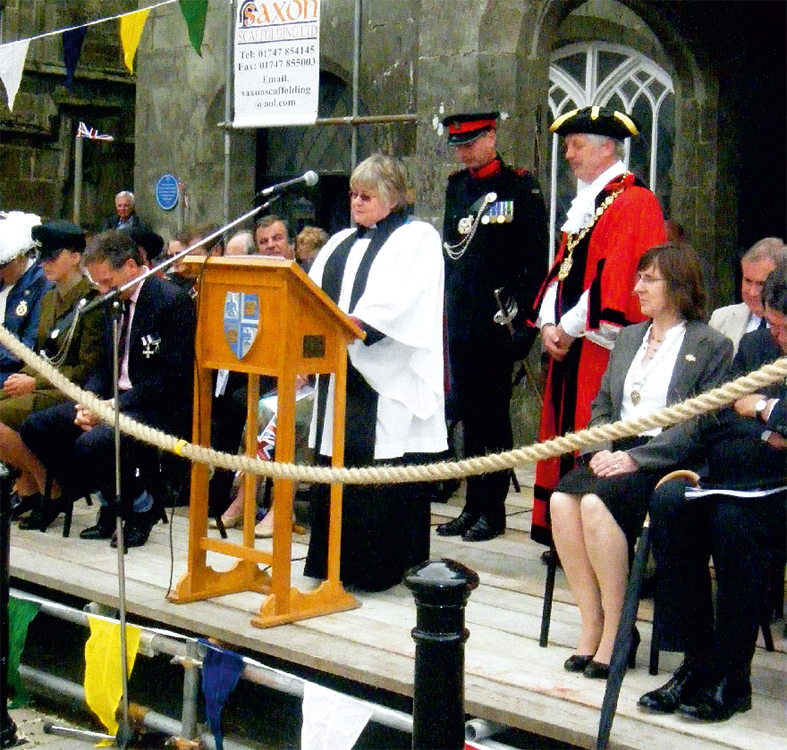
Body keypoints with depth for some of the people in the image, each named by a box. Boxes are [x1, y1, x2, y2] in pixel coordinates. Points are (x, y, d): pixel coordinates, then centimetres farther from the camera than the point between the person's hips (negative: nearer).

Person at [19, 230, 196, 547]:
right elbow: (104, 367, 17)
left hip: (162, 408, -9)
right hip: (115, 400, 9)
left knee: (92, 444, -33)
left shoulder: (172, 300, -13)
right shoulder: (116, 301, 13)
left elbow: (171, 378, -18)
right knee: (36, 427, -1)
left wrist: (114, 406, -21)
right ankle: (110, 500, 7)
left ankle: (141, 506, -4)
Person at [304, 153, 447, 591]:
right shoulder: (341, 244, 22)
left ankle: (387, 565, 2)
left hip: (390, 378, -7)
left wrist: (355, 322, -27)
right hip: (343, 372, 7)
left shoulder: (418, 238, 1)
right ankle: (342, 561, 14)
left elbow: (401, 298, -15)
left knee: (387, 469, -6)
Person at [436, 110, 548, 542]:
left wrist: (523, 320, -12)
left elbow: (536, 261, -7)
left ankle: (493, 510, 8)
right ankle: (473, 506, 18)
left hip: (496, 323, -6)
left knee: (493, 413, 0)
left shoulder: (521, 188, -4)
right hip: (460, 320, 6)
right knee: (468, 414, 10)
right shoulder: (456, 186, 14)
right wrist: (445, 309, 12)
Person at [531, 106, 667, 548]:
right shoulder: (584, 203, 19)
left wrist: (570, 328, -15)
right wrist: (550, 323, 2)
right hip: (569, 345, 9)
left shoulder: (634, 202, -9)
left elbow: (617, 278, -18)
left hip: (605, 347, -9)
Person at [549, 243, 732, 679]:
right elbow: (601, 403, 20)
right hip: (618, 451, 6)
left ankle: (616, 630, -20)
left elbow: (700, 422, -10)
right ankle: (591, 623, -17)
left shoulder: (712, 346, 0)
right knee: (562, 498, -24)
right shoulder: (628, 337, 22)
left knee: (597, 502, -32)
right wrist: (601, 448, -2)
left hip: (667, 460, -6)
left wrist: (636, 458, -18)